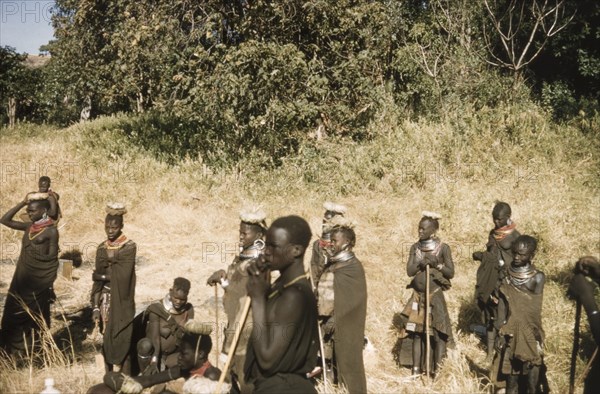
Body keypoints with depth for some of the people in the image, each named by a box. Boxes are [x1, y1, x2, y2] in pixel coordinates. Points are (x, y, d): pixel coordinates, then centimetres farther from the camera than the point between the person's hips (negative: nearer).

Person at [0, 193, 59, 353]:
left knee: (37, 315, 5)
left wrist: (51, 285, -11)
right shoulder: (28, 226, 6)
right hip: (22, 277, 7)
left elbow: (53, 260, -10)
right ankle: (17, 346, 26)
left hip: (39, 280, -6)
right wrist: (23, 202, -2)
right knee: (15, 312, 12)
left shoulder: (51, 230, -12)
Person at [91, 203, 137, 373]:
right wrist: (95, 307, 3)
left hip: (121, 302, -5)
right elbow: (97, 280, 7)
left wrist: (102, 275, -5)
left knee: (120, 339, -2)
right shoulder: (101, 249, 8)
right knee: (107, 339, 8)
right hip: (105, 301, 5)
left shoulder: (129, 247, -8)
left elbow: (123, 276, -17)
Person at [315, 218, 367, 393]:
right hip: (325, 321, 8)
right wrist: (319, 314, 4)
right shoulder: (332, 264, 11)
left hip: (342, 325, -7)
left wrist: (332, 321, -19)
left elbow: (348, 301, -17)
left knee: (347, 361, 2)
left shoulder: (353, 267, -12)